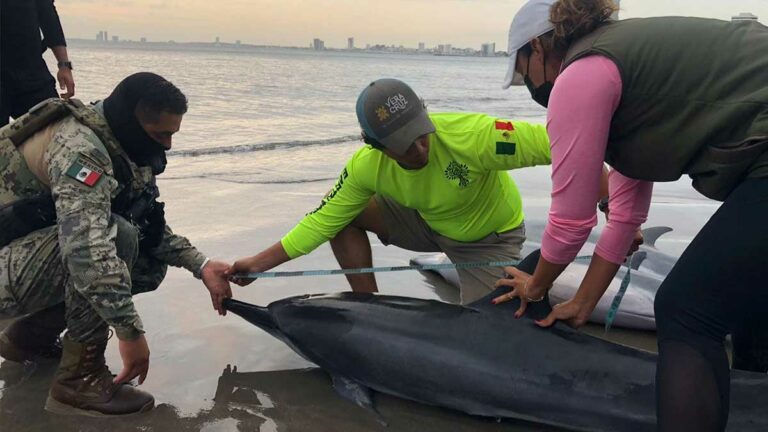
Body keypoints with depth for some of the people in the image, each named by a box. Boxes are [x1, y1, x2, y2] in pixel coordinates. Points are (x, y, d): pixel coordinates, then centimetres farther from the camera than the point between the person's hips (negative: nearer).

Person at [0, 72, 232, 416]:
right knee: (117, 235, -29)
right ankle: (80, 379, -18)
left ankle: (32, 334, 13)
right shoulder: (79, 148, -27)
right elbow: (87, 248, -38)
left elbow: (151, 224, 9)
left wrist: (201, 265, -1)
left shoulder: (116, 144, 2)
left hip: (29, 254, 9)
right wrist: (130, 331, -34)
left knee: (151, 265, 3)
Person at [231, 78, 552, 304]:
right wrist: (259, 263, -18)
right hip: (428, 222, 4)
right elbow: (322, 221, -13)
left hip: (490, 237, -4)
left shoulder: (470, 135, -38)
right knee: (344, 215, -11)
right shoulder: (367, 165, -22)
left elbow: (547, 140, -41)